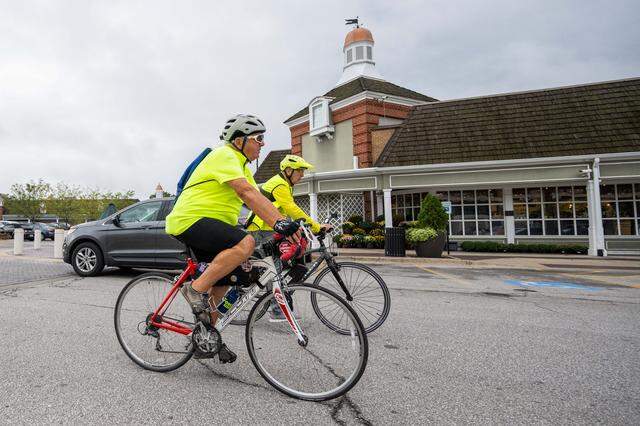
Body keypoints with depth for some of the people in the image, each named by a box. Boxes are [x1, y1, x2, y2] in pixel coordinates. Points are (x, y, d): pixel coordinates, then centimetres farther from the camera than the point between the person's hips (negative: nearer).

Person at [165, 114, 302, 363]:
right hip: (191, 219, -11)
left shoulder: (242, 167, 19)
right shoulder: (225, 156, -14)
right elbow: (248, 194, -30)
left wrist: (289, 226, -1)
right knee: (245, 243, -32)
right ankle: (196, 289, -18)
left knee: (222, 280, 15)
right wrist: (280, 223, -40)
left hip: (209, 225, 11)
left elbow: (259, 201, 10)